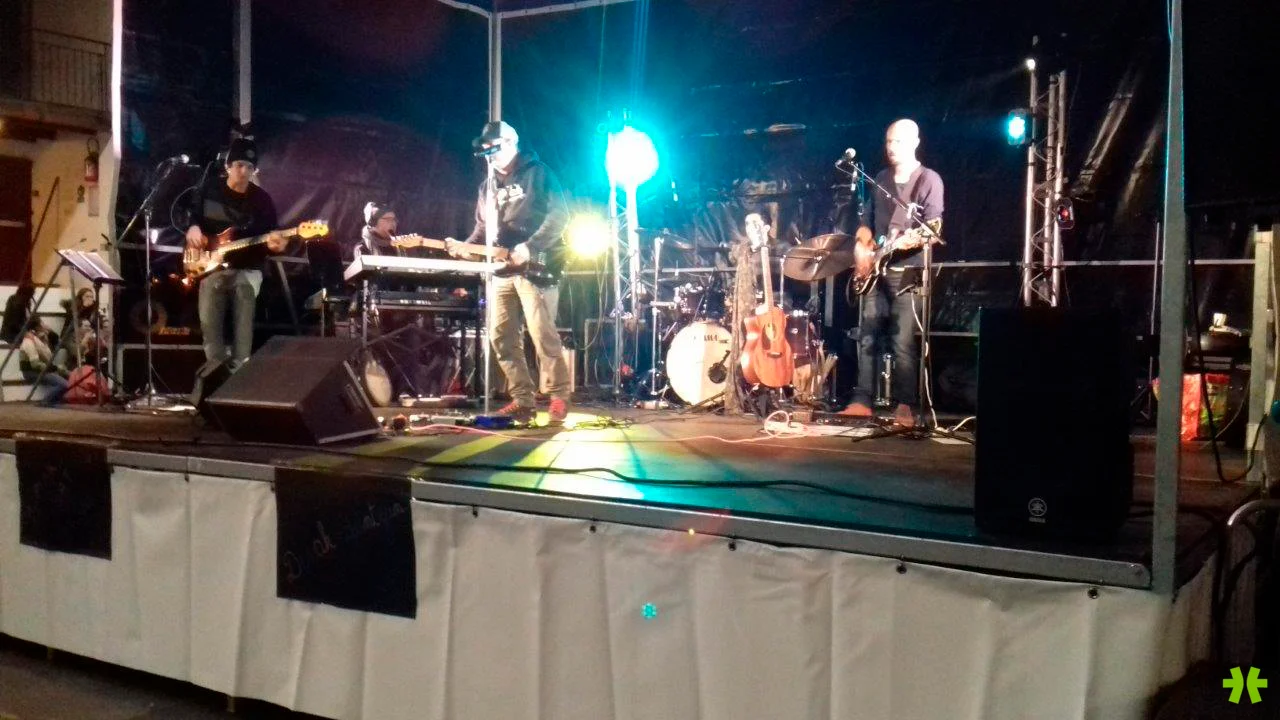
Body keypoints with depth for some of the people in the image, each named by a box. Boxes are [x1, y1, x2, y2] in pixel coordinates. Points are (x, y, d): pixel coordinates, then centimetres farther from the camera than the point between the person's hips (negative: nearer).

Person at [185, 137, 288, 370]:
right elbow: (193, 217, 17)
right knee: (209, 321, -10)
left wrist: (274, 243, -26)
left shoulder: (262, 200, -2)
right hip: (211, 265, 2)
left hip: (247, 269, -2)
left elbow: (270, 236, -2)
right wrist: (193, 228, -5)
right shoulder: (209, 189, 5)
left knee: (243, 323, -17)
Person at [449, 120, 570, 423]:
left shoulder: (537, 173, -1)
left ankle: (559, 397, -3)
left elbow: (559, 215, -10)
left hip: (536, 267, -7)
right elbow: (482, 228, 20)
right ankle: (523, 400, 8)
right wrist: (464, 247, 0)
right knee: (502, 337, 2)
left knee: (542, 334, -13)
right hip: (502, 270, 7)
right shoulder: (488, 186, 20)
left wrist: (530, 247, -18)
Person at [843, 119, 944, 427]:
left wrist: (916, 239, -32)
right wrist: (862, 247, 5)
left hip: (907, 270, -6)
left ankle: (905, 407, -3)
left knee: (903, 341, -8)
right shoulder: (881, 179, 16)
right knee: (868, 335, 5)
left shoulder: (928, 180, -3)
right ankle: (862, 400, 10)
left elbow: (934, 225, -13)